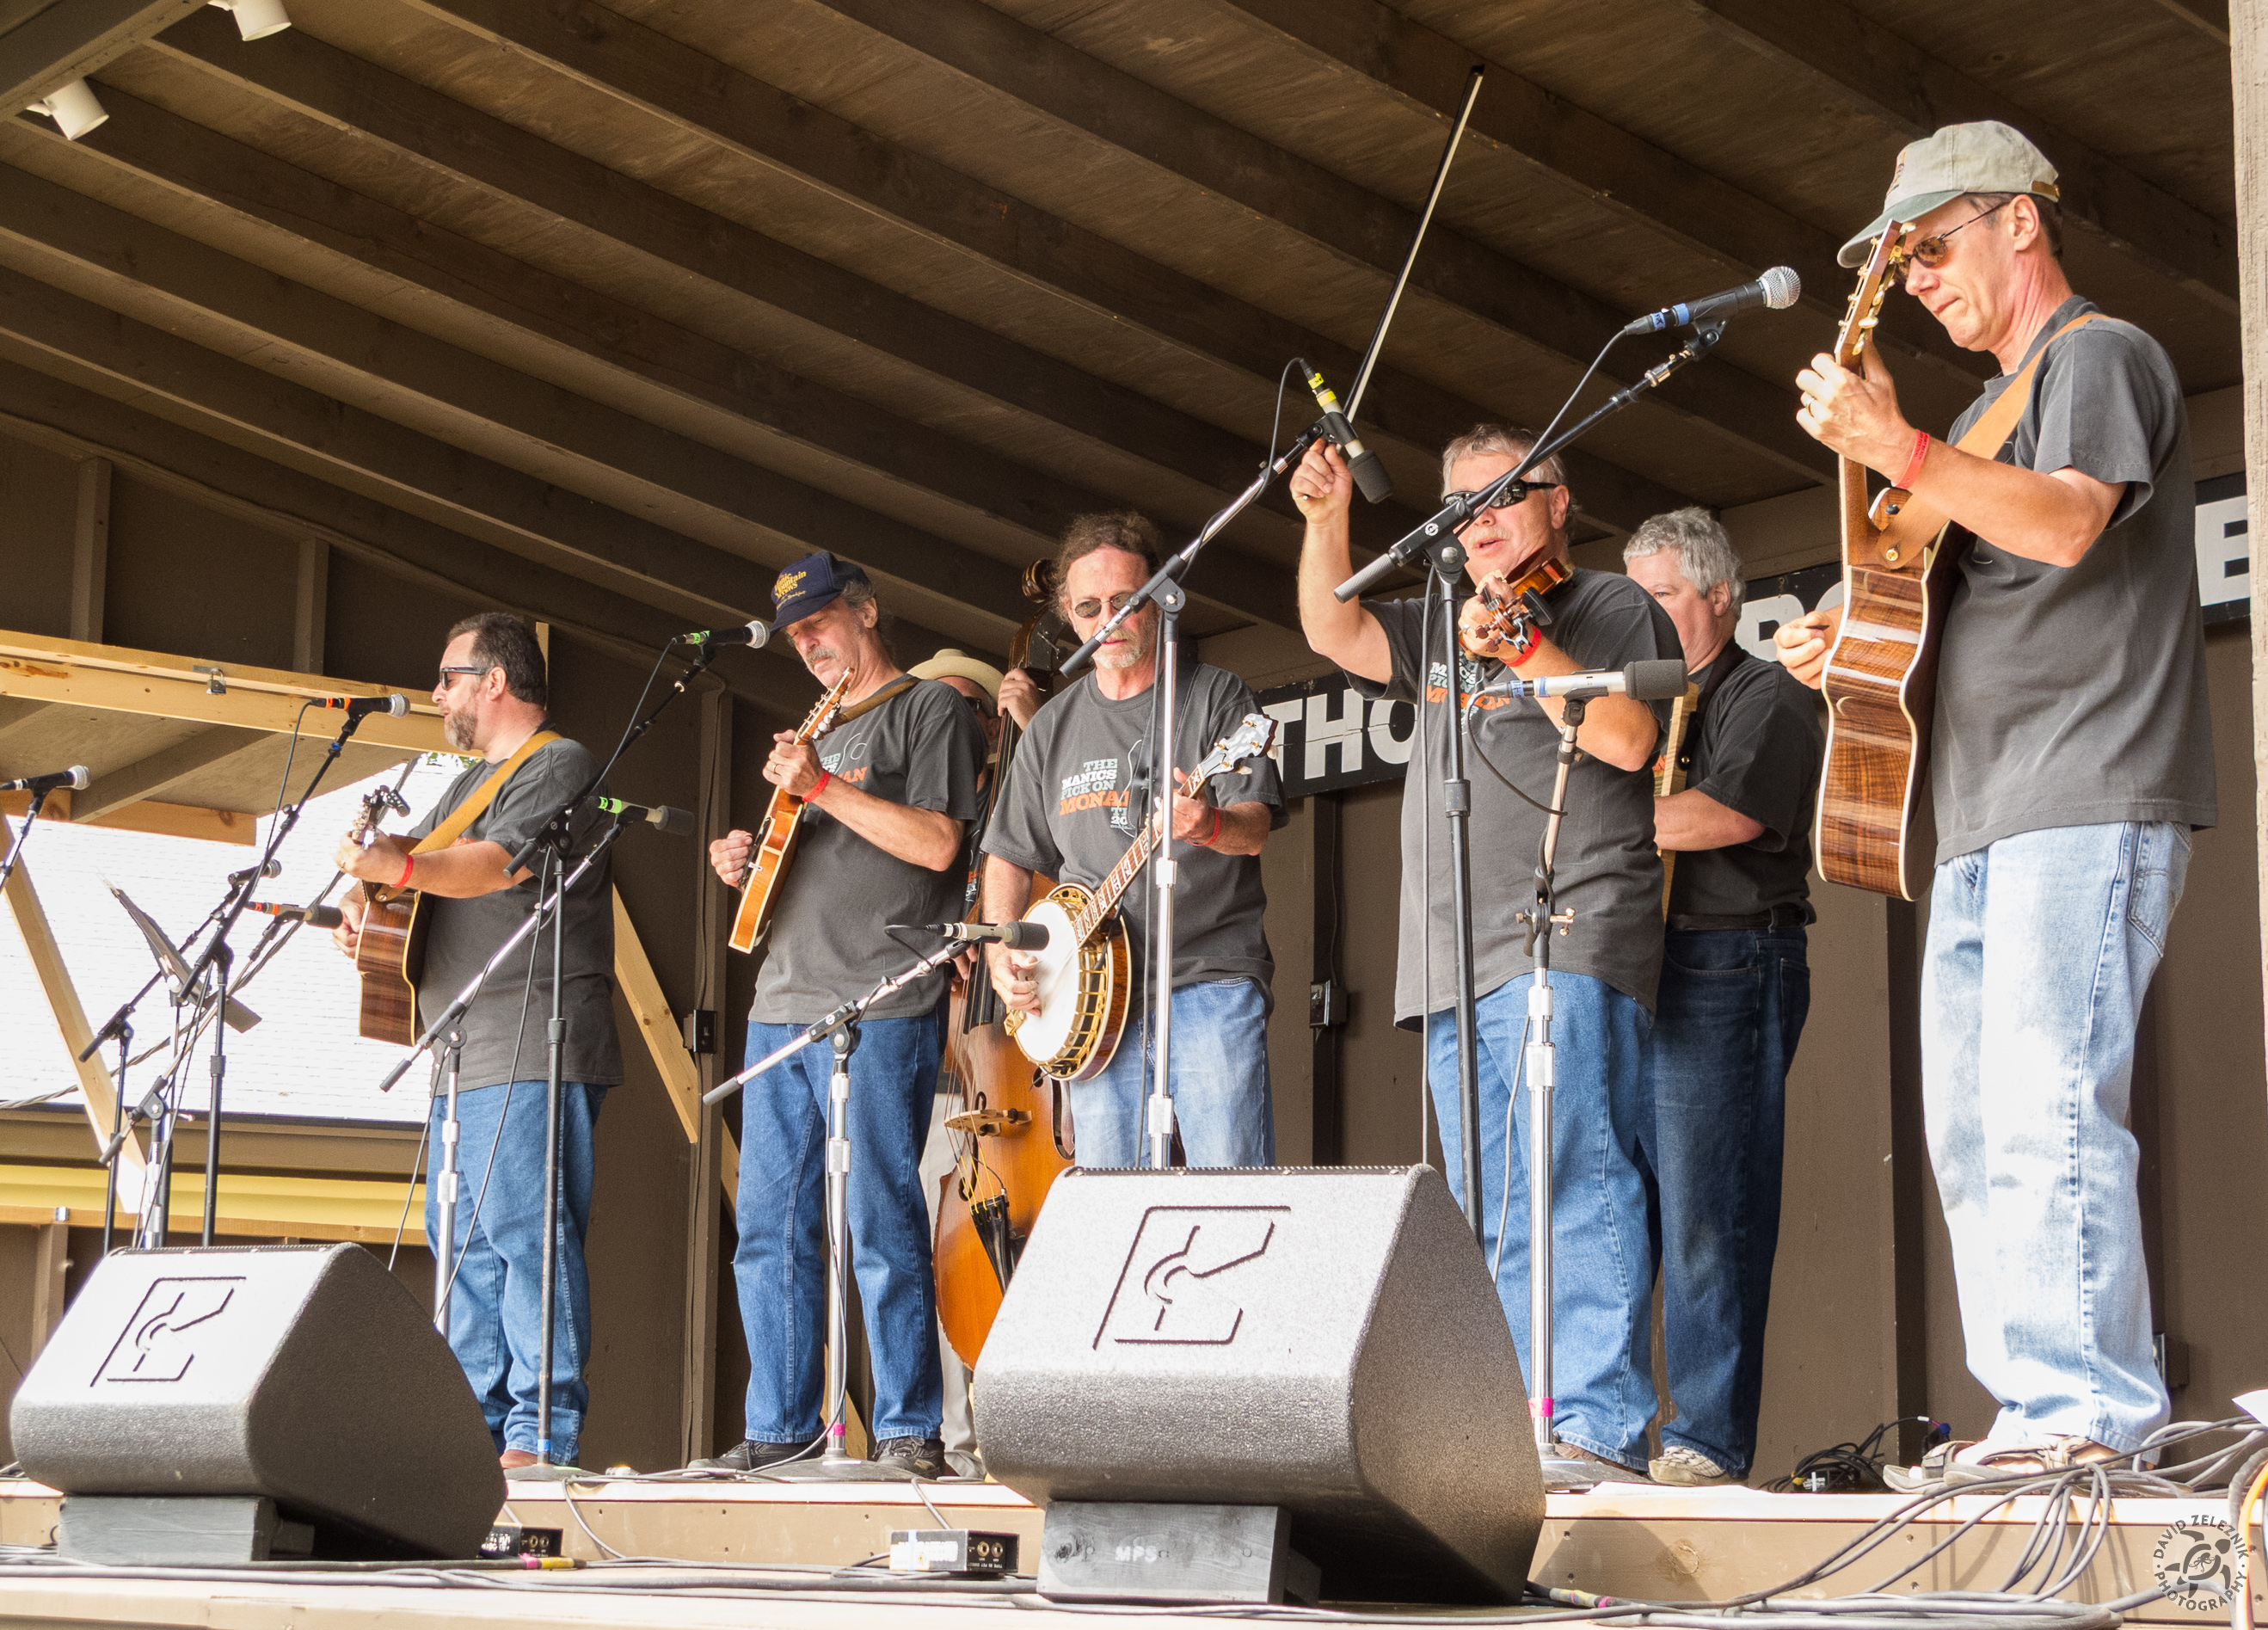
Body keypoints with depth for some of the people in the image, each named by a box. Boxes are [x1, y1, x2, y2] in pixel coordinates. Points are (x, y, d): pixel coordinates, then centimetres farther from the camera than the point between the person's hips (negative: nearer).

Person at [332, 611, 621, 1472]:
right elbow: (417, 861, 27)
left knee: (525, 1232, -14)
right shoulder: (472, 781, 26)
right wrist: (362, 901, 3)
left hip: (532, 1052, -10)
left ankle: (544, 1428, -15)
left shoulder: (560, 765, -4)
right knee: (463, 1241, 9)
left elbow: (502, 862, -20)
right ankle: (479, 1422, 12)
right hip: (465, 1054, 10)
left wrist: (397, 868, -36)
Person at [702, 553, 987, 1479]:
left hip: (880, 1010, -8)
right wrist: (744, 864, 9)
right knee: (769, 1228, 6)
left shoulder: (929, 709, 2)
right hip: (782, 1008, 8)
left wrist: (822, 788, -13)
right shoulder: (811, 733, 26)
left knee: (882, 1221, -9)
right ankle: (779, 1426, 13)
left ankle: (908, 1429, -5)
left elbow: (936, 843, -11)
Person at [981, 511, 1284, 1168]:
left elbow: (1255, 826, -7)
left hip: (1211, 980, -4)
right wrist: (1002, 953, 5)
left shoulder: (1216, 696, 5)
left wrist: (1207, 825, -30)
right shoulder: (1053, 727, 17)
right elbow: (1008, 856, 22)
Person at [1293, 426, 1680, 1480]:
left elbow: (1629, 737, -8)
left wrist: (1524, 646, -11)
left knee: (1570, 1182, -17)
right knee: (1491, 1214, 3)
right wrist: (1326, 520, 3)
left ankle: (1600, 1428, -21)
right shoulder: (1441, 628, 27)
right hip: (1455, 963, 7)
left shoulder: (1614, 607, 7)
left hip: (1569, 946, -7)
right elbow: (1334, 633, 15)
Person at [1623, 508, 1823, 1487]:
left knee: (1704, 1214, -10)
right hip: (1623, 967, 7)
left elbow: (1727, 816, -13)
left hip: (1725, 966, -7)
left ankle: (1711, 1439, -8)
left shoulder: (1765, 697, 3)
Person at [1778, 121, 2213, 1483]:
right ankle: (2041, 1415, 11)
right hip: (1988, 816, 10)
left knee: (2047, 1108, -17)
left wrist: (1895, 449, -31)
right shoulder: (1991, 410, 27)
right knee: (1975, 1130, 8)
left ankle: (2089, 1411, -16)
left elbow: (2067, 525, -21)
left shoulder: (2103, 356, -2)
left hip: (2091, 803, -10)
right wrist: (1857, 642, 12)